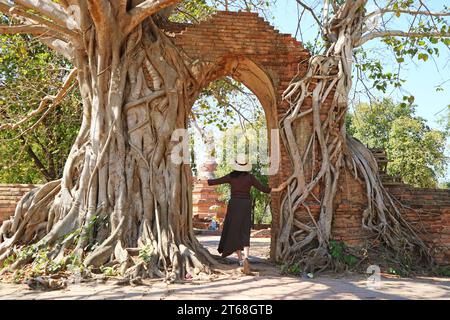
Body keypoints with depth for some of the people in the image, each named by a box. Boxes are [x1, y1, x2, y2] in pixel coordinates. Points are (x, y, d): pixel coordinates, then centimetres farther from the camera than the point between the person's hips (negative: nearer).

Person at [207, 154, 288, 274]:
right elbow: (262, 188, -4)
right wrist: (277, 189, 5)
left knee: (233, 230, 13)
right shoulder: (250, 177, -1)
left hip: (234, 204, -1)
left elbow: (216, 181, -2)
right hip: (246, 205, 1)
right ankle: (245, 257, -21)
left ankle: (240, 258, 15)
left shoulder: (231, 176, -3)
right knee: (245, 232, 2)